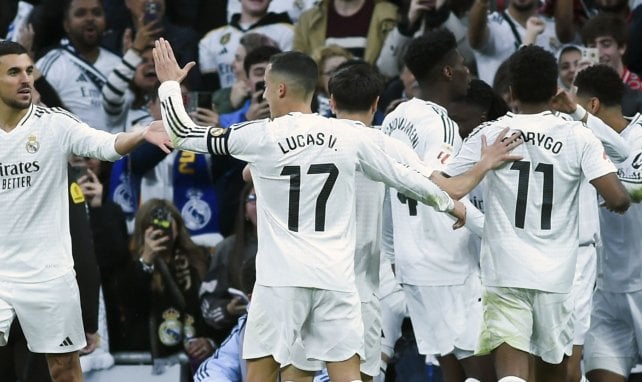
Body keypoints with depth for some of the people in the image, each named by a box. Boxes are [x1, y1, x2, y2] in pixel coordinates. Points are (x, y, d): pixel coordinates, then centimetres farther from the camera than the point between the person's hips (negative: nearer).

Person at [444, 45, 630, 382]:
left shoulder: (489, 134, -1)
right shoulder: (577, 137, -3)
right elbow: (618, 199, -11)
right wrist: (619, 202, 13)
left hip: (504, 273, -1)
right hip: (556, 277, 1)